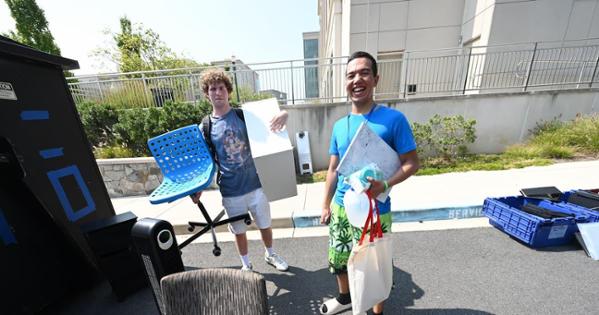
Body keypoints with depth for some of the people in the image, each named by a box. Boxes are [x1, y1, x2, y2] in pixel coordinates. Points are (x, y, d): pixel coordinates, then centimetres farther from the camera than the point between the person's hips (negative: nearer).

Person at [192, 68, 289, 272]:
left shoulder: (244, 115, -3)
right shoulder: (205, 127, -2)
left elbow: (271, 121, -1)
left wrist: (283, 114, -24)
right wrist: (199, 188, -7)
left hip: (255, 184, 0)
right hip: (231, 192, 1)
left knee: (265, 225, 18)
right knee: (239, 231, 19)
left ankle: (270, 255, 48)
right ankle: (246, 264, 47)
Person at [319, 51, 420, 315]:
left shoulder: (394, 119, -11)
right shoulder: (339, 126, 2)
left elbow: (412, 162, -7)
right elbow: (333, 170, 7)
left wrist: (385, 185, -25)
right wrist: (326, 205, 9)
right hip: (341, 207, 5)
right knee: (338, 259, 22)